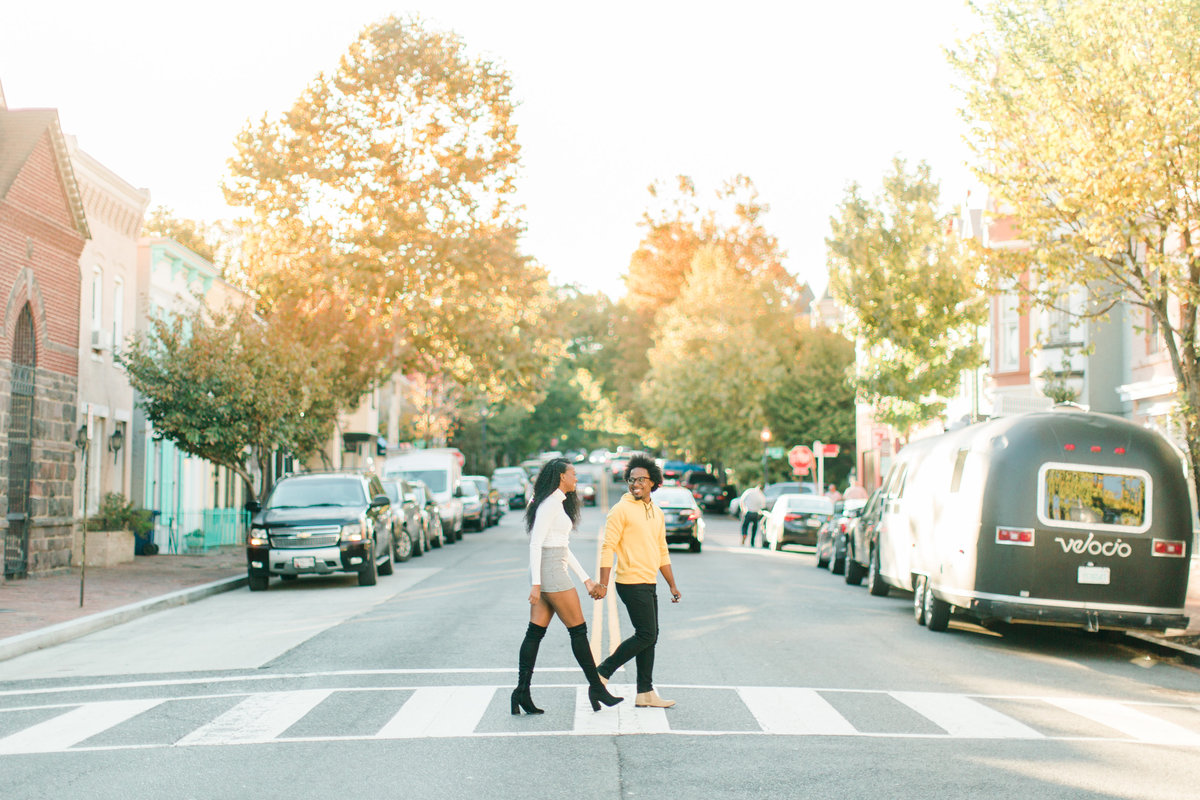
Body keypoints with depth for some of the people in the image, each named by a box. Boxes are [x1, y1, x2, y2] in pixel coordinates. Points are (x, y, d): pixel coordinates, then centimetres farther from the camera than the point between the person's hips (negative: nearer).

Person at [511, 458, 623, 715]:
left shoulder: (558, 504, 18)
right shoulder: (550, 504, -12)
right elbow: (535, 544, -17)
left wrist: (586, 579, 21)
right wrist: (536, 585, -21)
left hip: (549, 572, 10)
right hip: (551, 571, -10)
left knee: (535, 633, 6)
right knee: (578, 630, -1)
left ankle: (522, 691, 4)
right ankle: (596, 687, 7)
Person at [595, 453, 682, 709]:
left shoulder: (657, 513, 15)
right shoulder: (621, 510, -9)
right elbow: (608, 547, -13)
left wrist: (673, 585, 22)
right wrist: (603, 584, -21)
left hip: (649, 584, 8)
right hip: (632, 582, -8)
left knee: (650, 636, 10)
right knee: (645, 635, -10)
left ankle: (645, 693, 16)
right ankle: (602, 673, 0)